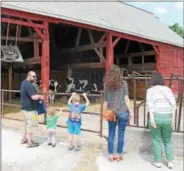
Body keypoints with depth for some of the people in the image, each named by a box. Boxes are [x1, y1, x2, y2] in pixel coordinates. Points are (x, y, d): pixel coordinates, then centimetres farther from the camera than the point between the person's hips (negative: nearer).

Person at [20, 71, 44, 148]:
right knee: (30, 125, 0)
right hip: (30, 108, -10)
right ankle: (30, 142, 8)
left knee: (27, 124, 21)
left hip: (25, 107, 10)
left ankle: (24, 139, 33)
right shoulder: (29, 85, -23)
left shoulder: (24, 82, 10)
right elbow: (34, 97, -32)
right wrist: (40, 96, -12)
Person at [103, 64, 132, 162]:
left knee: (111, 134, 10)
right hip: (123, 111, -2)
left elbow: (105, 101, 4)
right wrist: (130, 111, 5)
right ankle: (119, 155, 16)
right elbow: (126, 99, -2)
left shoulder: (106, 84, 4)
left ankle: (111, 155, 16)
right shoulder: (123, 83, -1)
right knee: (121, 134, 7)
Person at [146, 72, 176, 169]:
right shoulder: (168, 89, 8)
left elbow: (150, 104, -13)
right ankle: (170, 162, 19)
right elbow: (173, 103, -2)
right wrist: (173, 118, -1)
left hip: (156, 118, -3)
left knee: (156, 141, 14)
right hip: (167, 118, 3)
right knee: (167, 141, 20)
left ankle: (158, 162, 22)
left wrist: (151, 118, -16)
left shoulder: (150, 90, 0)